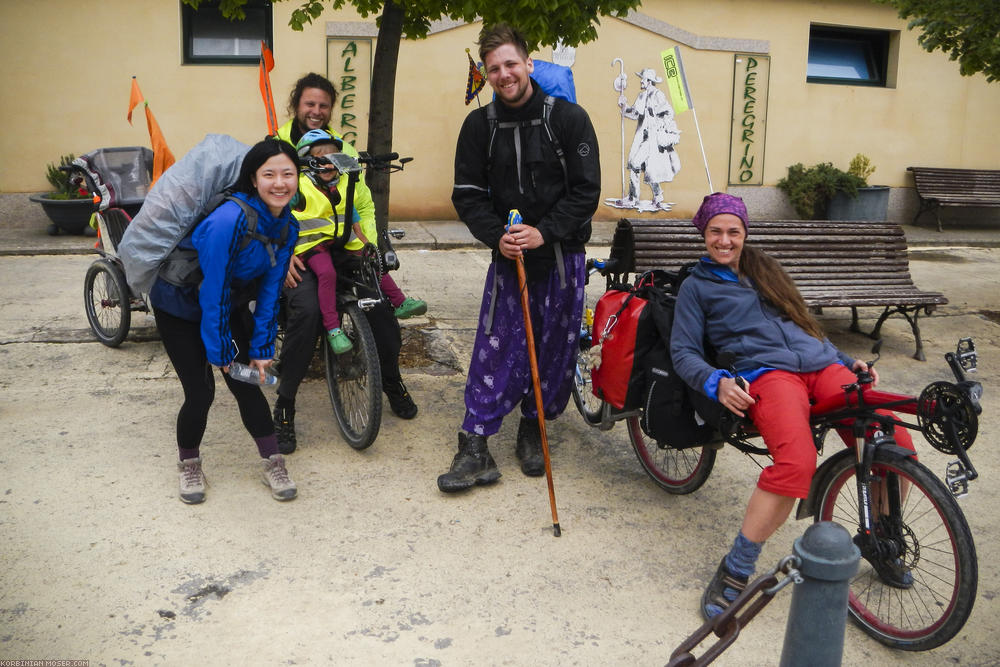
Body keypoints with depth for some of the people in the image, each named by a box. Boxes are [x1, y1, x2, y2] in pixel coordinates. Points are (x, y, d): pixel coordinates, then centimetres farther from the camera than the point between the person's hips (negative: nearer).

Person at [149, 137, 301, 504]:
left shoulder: (287, 226, -11)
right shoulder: (229, 220, -34)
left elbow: (270, 290, -6)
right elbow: (213, 292, -28)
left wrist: (262, 349, -7)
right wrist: (220, 351, -19)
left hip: (231, 304, 6)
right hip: (180, 306, -6)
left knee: (247, 383, 3)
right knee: (200, 393, -6)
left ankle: (272, 463, 17)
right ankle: (188, 464, 21)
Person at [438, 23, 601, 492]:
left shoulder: (569, 119, -4)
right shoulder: (480, 126, 2)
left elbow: (586, 190, -7)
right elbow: (468, 194, 1)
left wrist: (544, 232, -18)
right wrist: (497, 236, -16)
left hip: (561, 255, -1)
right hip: (507, 255, 1)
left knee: (555, 350, 6)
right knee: (494, 349, -3)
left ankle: (533, 431, 27)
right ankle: (475, 450, 4)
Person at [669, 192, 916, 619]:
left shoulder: (763, 271, 30)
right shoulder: (696, 285, 16)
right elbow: (683, 352, 6)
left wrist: (848, 361, 22)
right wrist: (716, 383, -13)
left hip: (821, 364, 5)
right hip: (766, 372, -5)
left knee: (897, 446, -17)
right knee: (796, 463, -35)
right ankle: (733, 574, -21)